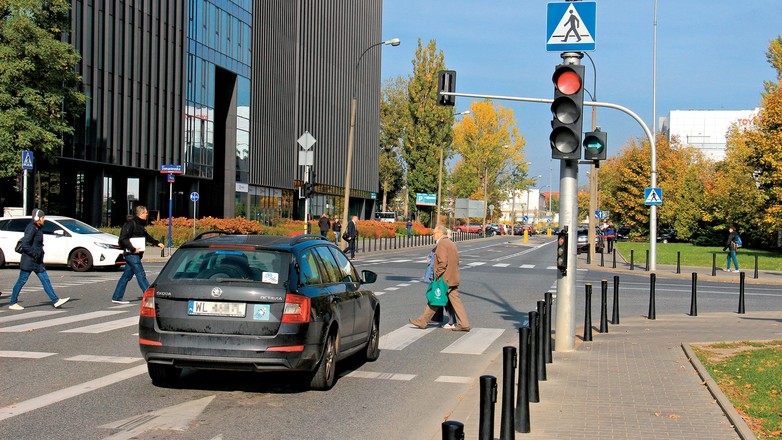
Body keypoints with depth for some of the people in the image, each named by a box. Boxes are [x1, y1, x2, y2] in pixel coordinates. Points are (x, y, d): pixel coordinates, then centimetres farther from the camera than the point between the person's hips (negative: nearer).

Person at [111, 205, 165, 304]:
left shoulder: (140, 224, 17)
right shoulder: (131, 224, -13)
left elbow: (146, 236, 32)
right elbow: (123, 238, -18)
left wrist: (157, 243, 27)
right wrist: (132, 249, -23)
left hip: (136, 254, 10)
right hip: (131, 254, -10)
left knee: (126, 276, 11)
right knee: (141, 275, -8)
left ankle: (117, 298, 15)